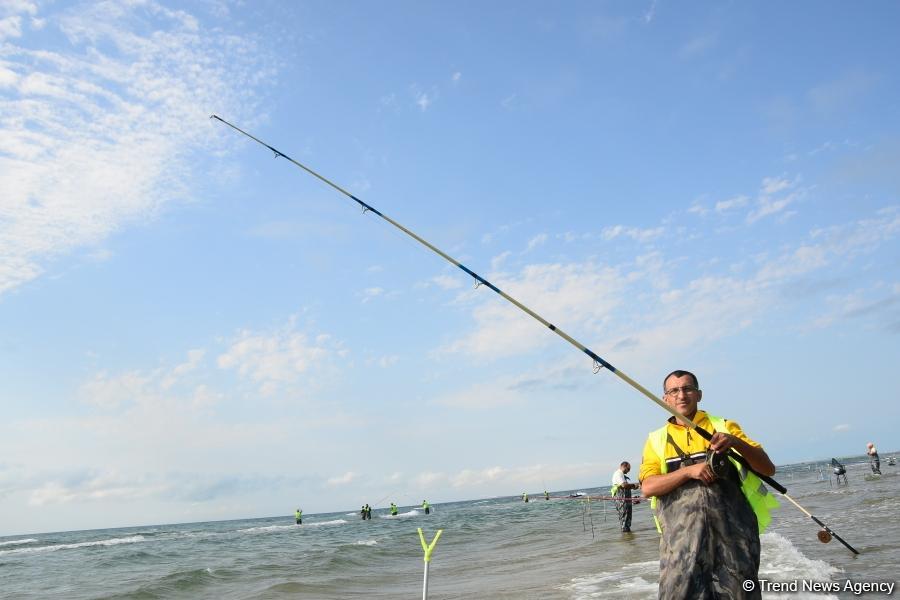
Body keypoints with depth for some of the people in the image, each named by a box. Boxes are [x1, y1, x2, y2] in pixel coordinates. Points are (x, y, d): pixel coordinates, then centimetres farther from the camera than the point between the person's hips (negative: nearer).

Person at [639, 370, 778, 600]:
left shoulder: (724, 426, 17)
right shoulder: (657, 439, 16)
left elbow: (768, 469, 9)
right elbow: (648, 487, 2)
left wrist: (735, 442, -8)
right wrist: (689, 470, -10)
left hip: (732, 522, 1)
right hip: (681, 527, 0)